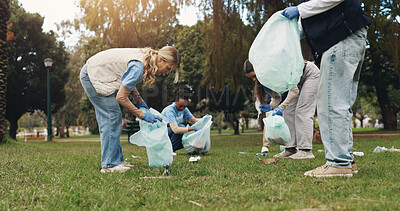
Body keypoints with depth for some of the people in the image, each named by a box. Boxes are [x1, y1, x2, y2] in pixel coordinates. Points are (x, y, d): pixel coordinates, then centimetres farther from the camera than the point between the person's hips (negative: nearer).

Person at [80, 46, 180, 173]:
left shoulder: (145, 58, -1)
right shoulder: (138, 67, -30)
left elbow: (128, 81, 12)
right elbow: (121, 97, -27)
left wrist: (139, 100, 2)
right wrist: (142, 116, -21)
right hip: (92, 76, -10)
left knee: (109, 118, 7)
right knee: (112, 116, -13)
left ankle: (117, 160, 10)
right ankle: (109, 164, -9)